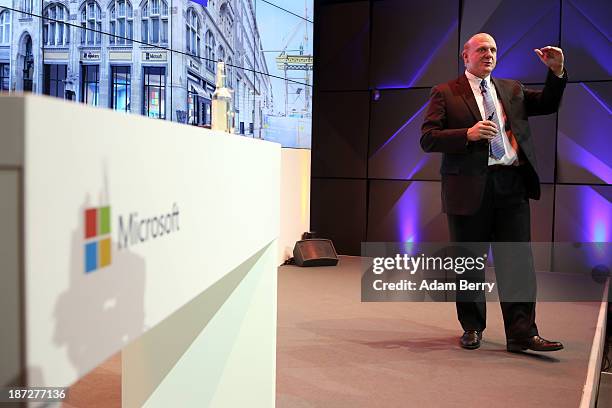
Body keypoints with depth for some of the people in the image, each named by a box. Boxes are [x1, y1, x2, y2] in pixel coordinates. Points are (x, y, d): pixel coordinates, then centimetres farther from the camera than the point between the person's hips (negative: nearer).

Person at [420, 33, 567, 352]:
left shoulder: (512, 89, 19)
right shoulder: (445, 93, 4)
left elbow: (547, 104, 18)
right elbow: (427, 139, -4)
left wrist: (556, 72, 3)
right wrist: (468, 134, -16)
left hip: (512, 185, 3)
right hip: (470, 187, -3)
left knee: (518, 260, 0)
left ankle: (521, 333, 4)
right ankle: (472, 327, 23)